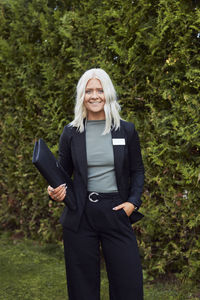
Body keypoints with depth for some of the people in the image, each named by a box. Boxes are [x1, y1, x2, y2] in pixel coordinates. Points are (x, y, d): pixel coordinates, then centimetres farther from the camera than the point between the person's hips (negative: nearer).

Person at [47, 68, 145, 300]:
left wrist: (133, 202, -3)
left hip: (117, 213, 0)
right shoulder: (71, 132, 4)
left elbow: (137, 170, 10)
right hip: (80, 216, 0)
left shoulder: (126, 130, 4)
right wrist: (56, 191, -10)